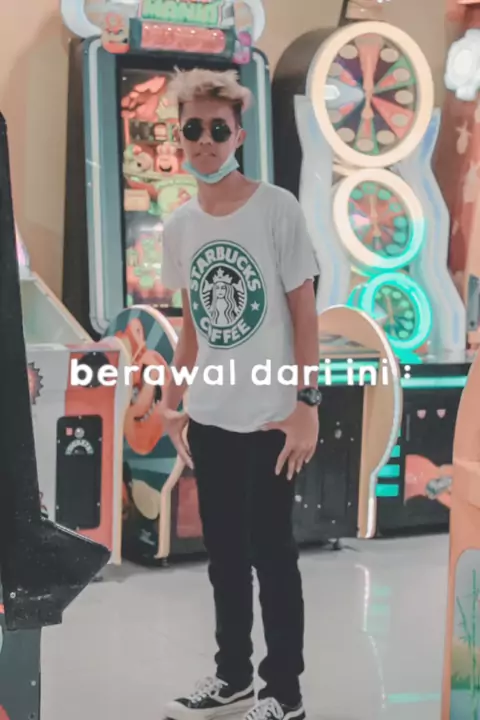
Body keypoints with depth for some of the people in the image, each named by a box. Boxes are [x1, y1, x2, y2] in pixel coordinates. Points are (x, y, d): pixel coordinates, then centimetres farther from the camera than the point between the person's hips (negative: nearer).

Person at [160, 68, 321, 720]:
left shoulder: (277, 208, -10)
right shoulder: (179, 226, 6)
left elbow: (304, 312, -8)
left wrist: (307, 403, -13)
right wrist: (174, 401, 13)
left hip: (270, 418, -5)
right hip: (209, 418, 5)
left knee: (269, 553, 3)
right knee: (224, 553, 15)